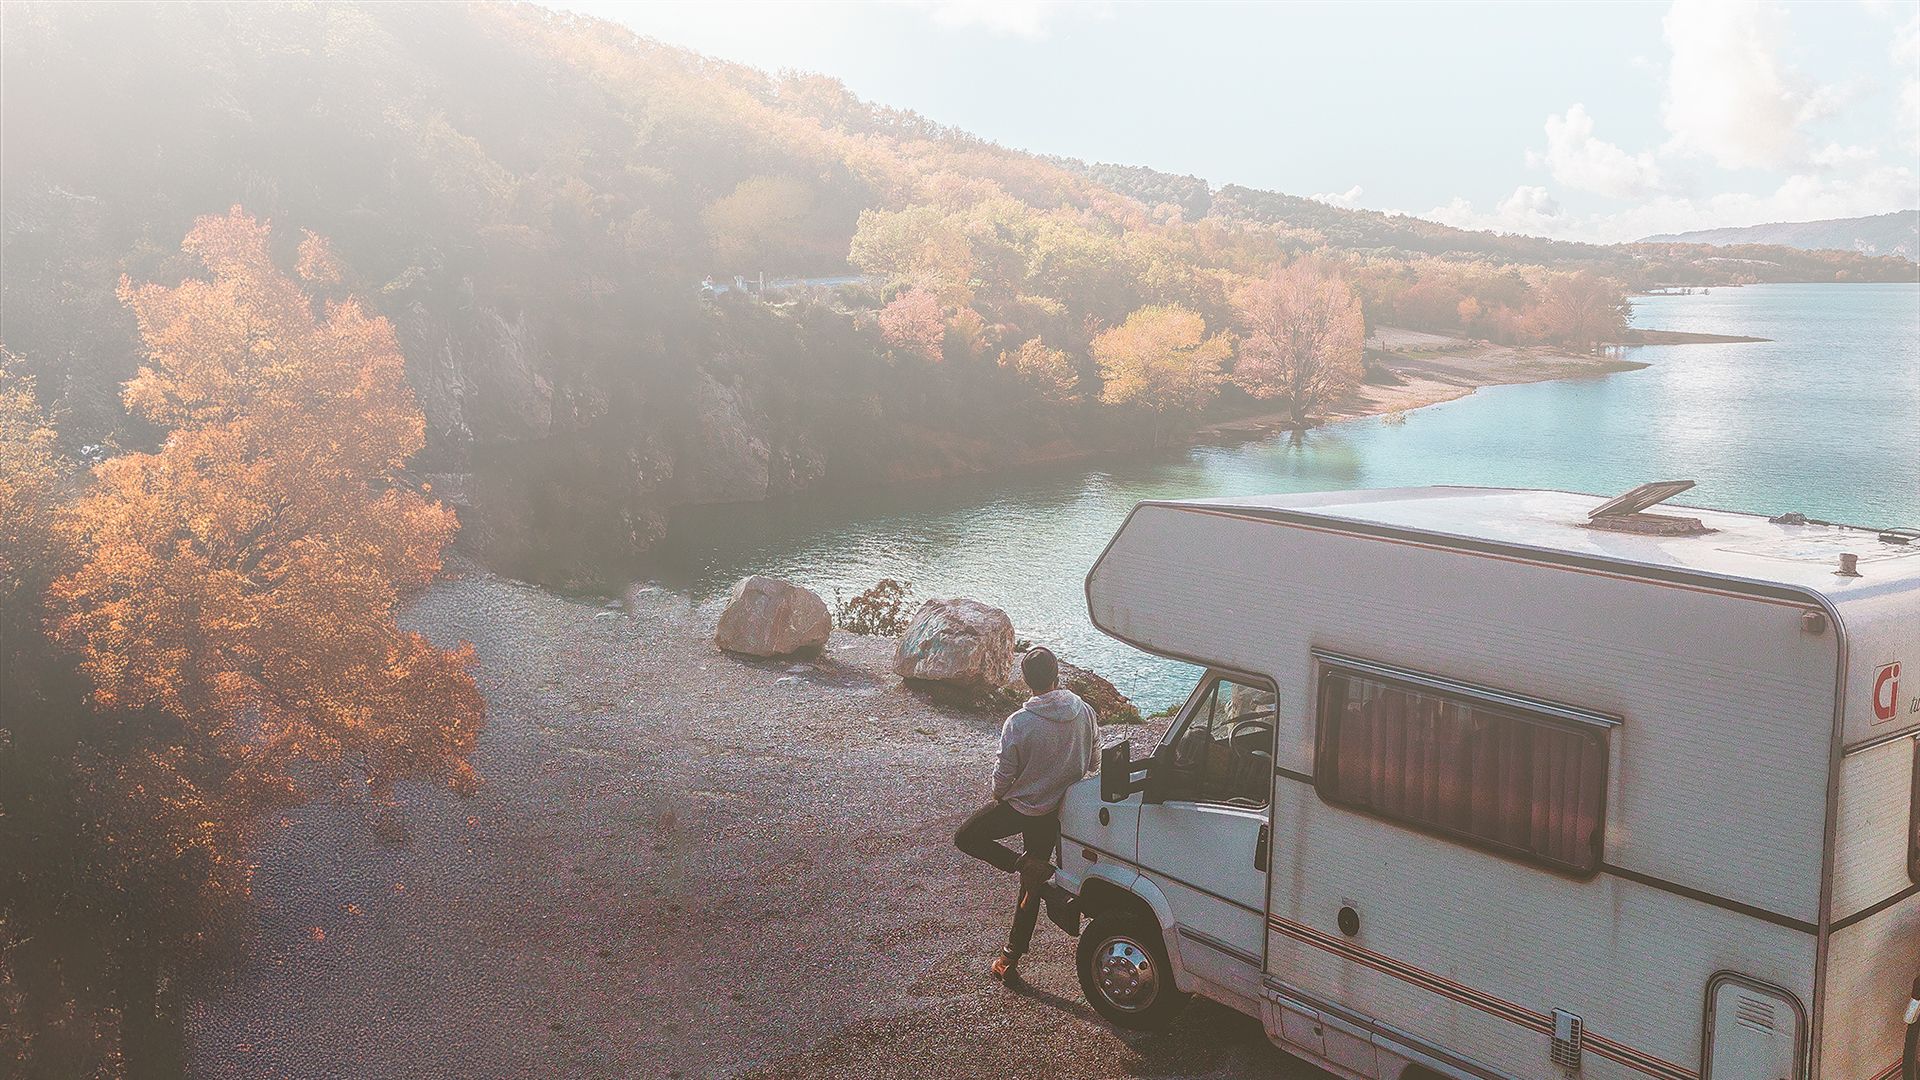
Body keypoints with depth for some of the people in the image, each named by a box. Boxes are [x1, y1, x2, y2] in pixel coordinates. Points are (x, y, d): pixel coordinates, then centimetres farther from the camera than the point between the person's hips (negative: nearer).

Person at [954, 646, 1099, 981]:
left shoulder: (1018, 724, -24)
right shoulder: (1084, 711, -10)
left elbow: (1003, 777, -14)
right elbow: (1093, 762, 3)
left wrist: (998, 796, 8)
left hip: (1021, 807, -5)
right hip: (1058, 811, 6)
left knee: (966, 837, 13)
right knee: (1032, 884, 19)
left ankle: (1032, 867, -4)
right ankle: (1012, 954, 27)